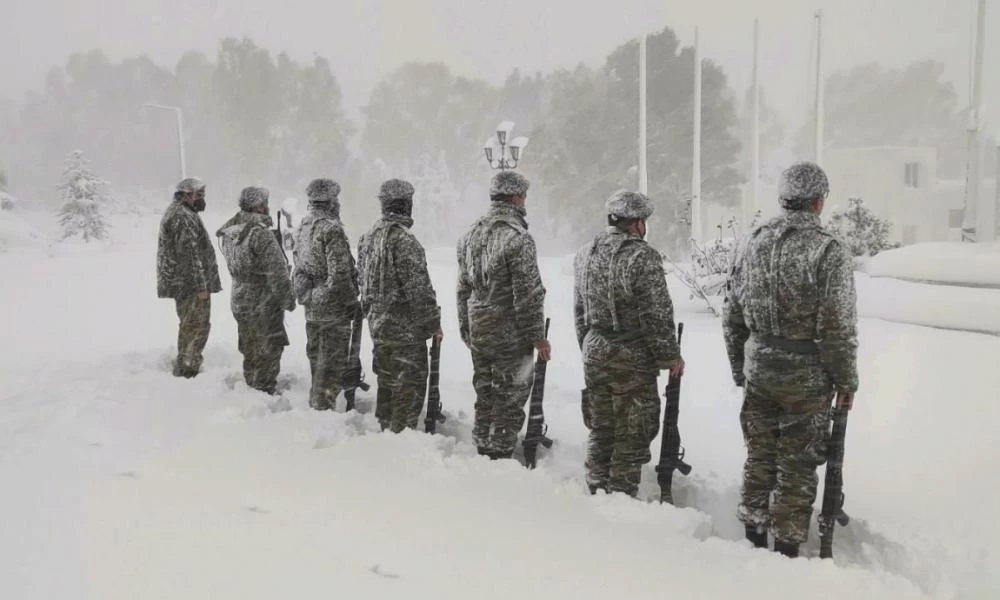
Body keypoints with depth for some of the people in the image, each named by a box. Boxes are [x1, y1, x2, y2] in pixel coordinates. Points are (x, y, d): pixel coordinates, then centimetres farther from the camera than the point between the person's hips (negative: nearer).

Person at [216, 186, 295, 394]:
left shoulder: (228, 232, 3)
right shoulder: (261, 233, -23)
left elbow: (233, 264, 12)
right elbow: (276, 271, -21)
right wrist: (287, 298, -12)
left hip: (239, 301, 8)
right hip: (264, 302, -8)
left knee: (250, 349, 21)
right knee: (270, 346, 5)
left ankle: (251, 386, 33)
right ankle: (265, 389, 11)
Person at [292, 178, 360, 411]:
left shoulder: (303, 226, 9)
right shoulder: (331, 228, -19)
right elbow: (339, 273, -22)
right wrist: (352, 302, -14)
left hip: (311, 306, 9)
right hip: (333, 307, -9)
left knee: (316, 355, 21)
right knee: (333, 359, 1)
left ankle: (316, 399, 34)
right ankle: (324, 403, 7)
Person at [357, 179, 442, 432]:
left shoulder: (368, 236, 9)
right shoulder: (403, 238, -20)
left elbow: (363, 280, 17)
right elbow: (418, 286, -20)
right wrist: (433, 321, -12)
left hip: (378, 323, 9)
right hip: (405, 326, -9)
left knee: (387, 379, 20)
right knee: (410, 383, 0)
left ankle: (385, 426, 32)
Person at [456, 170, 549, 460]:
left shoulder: (471, 234, 9)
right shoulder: (518, 237, -16)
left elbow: (463, 289, 14)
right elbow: (528, 293, -17)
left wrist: (466, 329, 21)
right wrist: (538, 336, -10)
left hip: (478, 333, 8)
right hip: (511, 336, -7)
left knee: (485, 395, 18)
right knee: (510, 398, 3)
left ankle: (483, 451, 28)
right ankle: (501, 454, 10)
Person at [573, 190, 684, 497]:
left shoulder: (585, 254, 6)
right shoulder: (643, 257, -16)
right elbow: (657, 316, -16)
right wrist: (671, 357, -5)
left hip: (594, 354, 7)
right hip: (633, 359, -7)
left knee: (600, 428, 18)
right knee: (631, 434, 7)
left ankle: (597, 492, 28)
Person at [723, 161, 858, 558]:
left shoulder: (752, 243, 2)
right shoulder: (829, 251, -15)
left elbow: (732, 316, 7)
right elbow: (839, 328, -16)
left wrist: (740, 370, 16)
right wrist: (846, 380, -2)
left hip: (758, 371, 5)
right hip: (806, 377, -5)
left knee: (759, 457, 18)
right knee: (797, 466, 9)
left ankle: (754, 538, 31)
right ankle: (786, 547, 20)